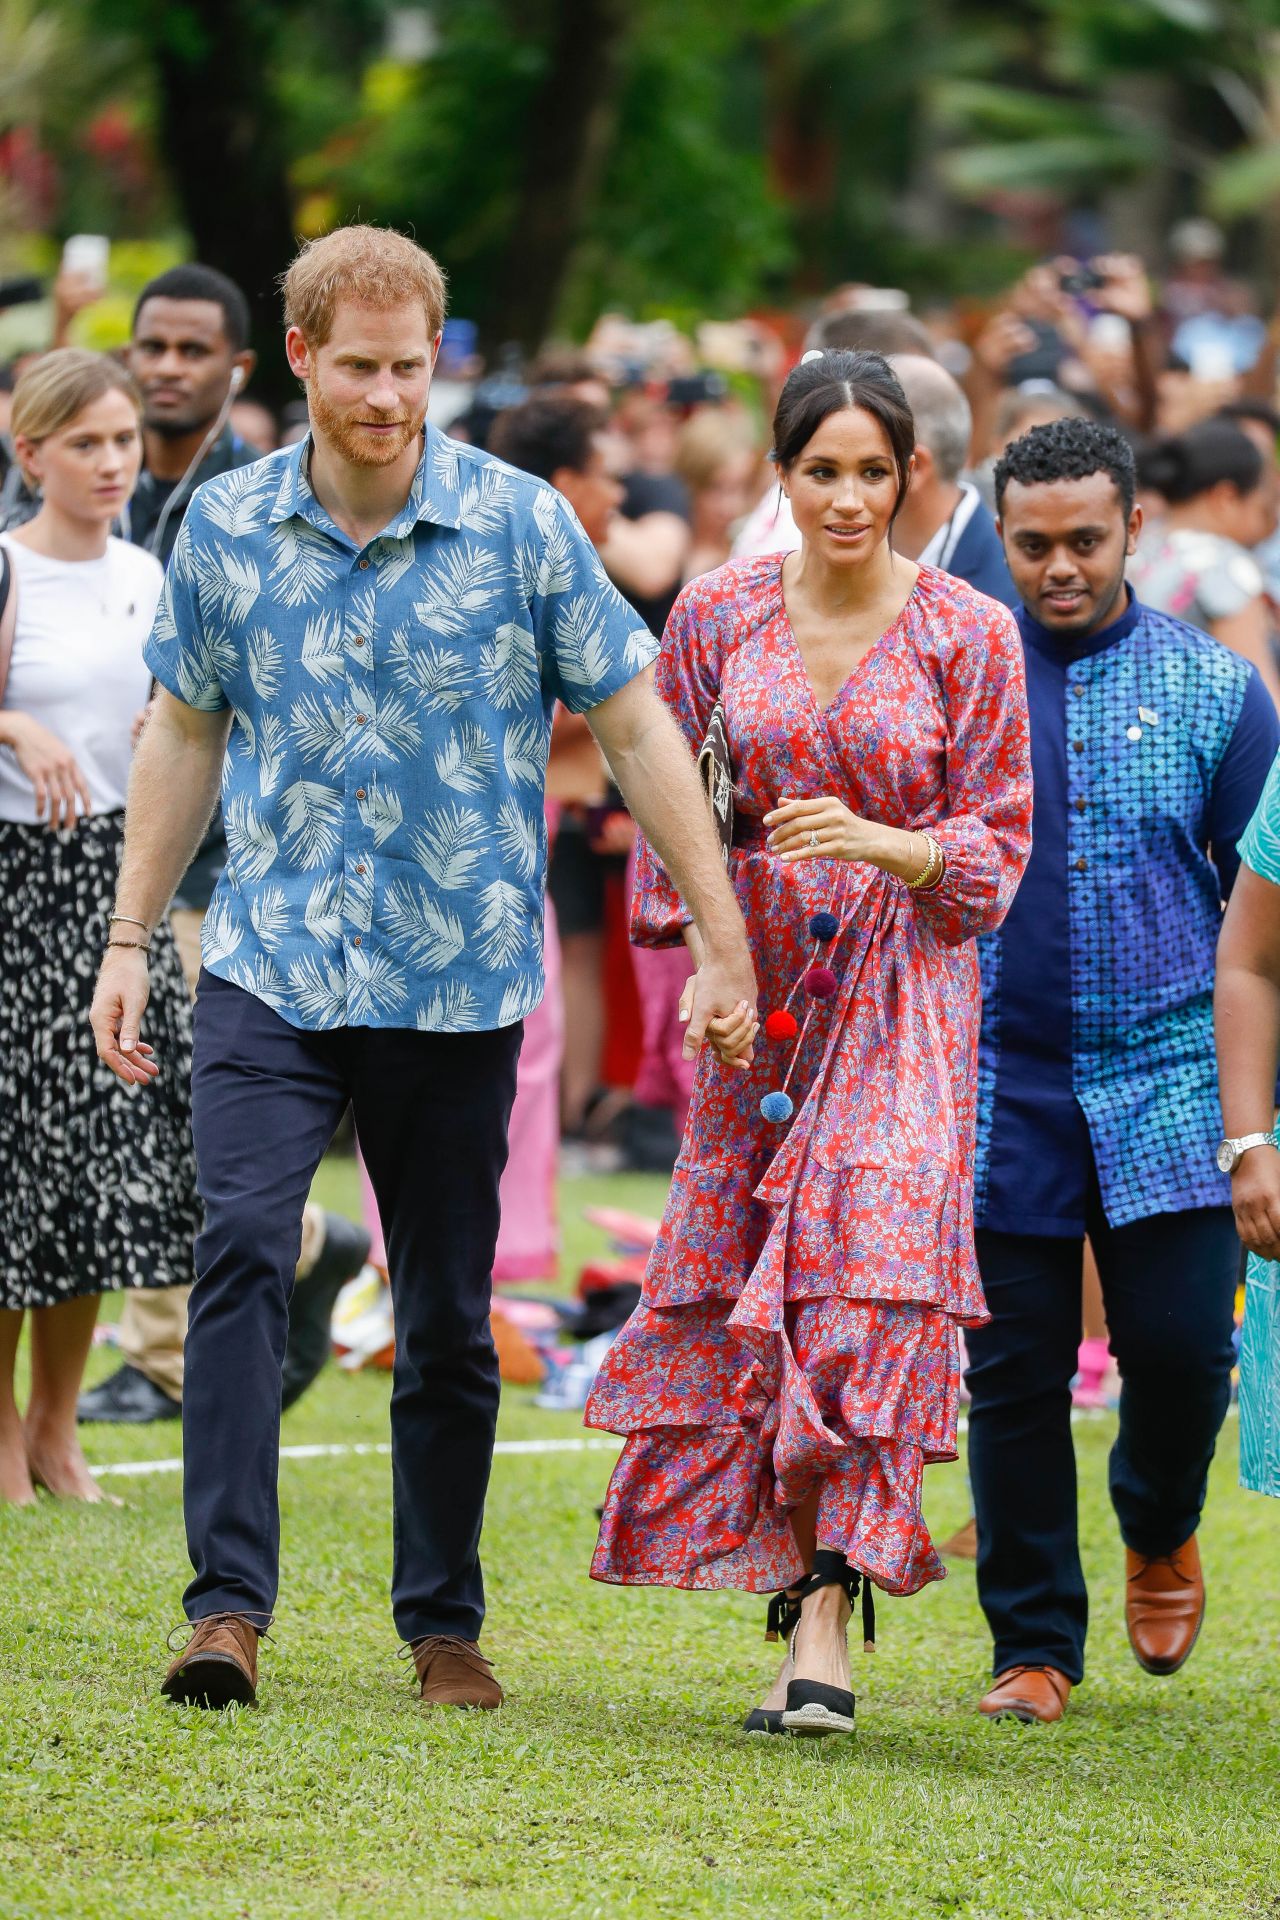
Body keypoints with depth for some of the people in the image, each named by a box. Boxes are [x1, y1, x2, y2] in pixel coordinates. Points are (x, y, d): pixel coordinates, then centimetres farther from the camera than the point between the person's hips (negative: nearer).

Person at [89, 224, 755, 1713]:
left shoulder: (520, 525, -5)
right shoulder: (225, 526, 1)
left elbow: (635, 729, 1)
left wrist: (723, 942, -1)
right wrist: (131, 938, 15)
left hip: (457, 983, -1)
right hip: (270, 964, 1)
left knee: (448, 1313, 6)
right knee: (239, 1250, -18)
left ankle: (444, 1621, 21)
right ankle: (227, 1603, -19)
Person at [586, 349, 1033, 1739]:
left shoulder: (966, 634, -3)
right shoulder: (719, 615, 4)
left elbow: (996, 846, -1)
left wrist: (879, 842, -18)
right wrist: (693, 940, 1)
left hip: (901, 991, -3)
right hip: (751, 988, 3)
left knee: (868, 1274, -16)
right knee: (733, 1292, 2)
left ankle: (823, 1623, -19)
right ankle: (796, 1568, 16)